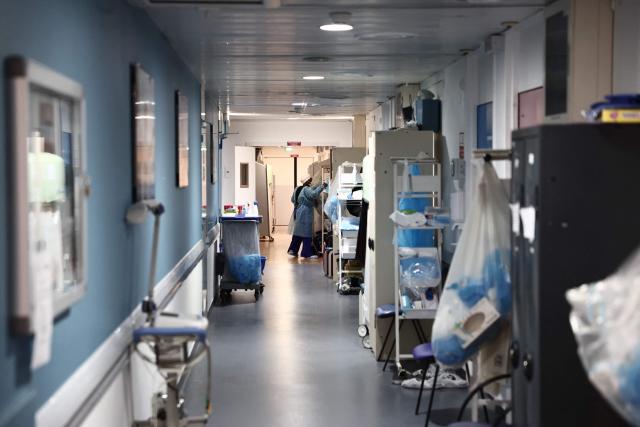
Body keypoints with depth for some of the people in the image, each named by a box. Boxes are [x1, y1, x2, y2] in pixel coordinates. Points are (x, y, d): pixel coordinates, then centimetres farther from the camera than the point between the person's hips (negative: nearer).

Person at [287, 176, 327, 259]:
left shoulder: (298, 190, 14)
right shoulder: (306, 189, -14)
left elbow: (293, 200, 22)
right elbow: (314, 194, -30)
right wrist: (321, 186, -24)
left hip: (298, 214, 9)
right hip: (305, 215, -9)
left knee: (298, 232, 15)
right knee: (306, 233, -6)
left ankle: (293, 250, 19)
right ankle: (307, 254, -6)